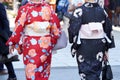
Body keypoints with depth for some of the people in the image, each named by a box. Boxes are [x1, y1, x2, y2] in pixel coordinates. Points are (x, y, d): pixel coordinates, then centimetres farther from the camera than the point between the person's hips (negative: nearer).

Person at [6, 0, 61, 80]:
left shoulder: (24, 9, -9)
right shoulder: (48, 8, 0)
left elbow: (18, 28, -9)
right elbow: (56, 28, 2)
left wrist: (12, 42, 1)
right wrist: (52, 42, 14)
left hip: (30, 44, -3)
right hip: (46, 43, 3)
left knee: (32, 70, 3)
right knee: (44, 69, 15)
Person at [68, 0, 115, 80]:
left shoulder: (79, 11, -11)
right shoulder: (102, 11, 4)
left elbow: (73, 29, -14)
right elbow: (108, 30, 9)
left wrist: (73, 42, 5)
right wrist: (106, 49, 16)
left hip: (84, 48, -4)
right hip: (99, 49, 4)